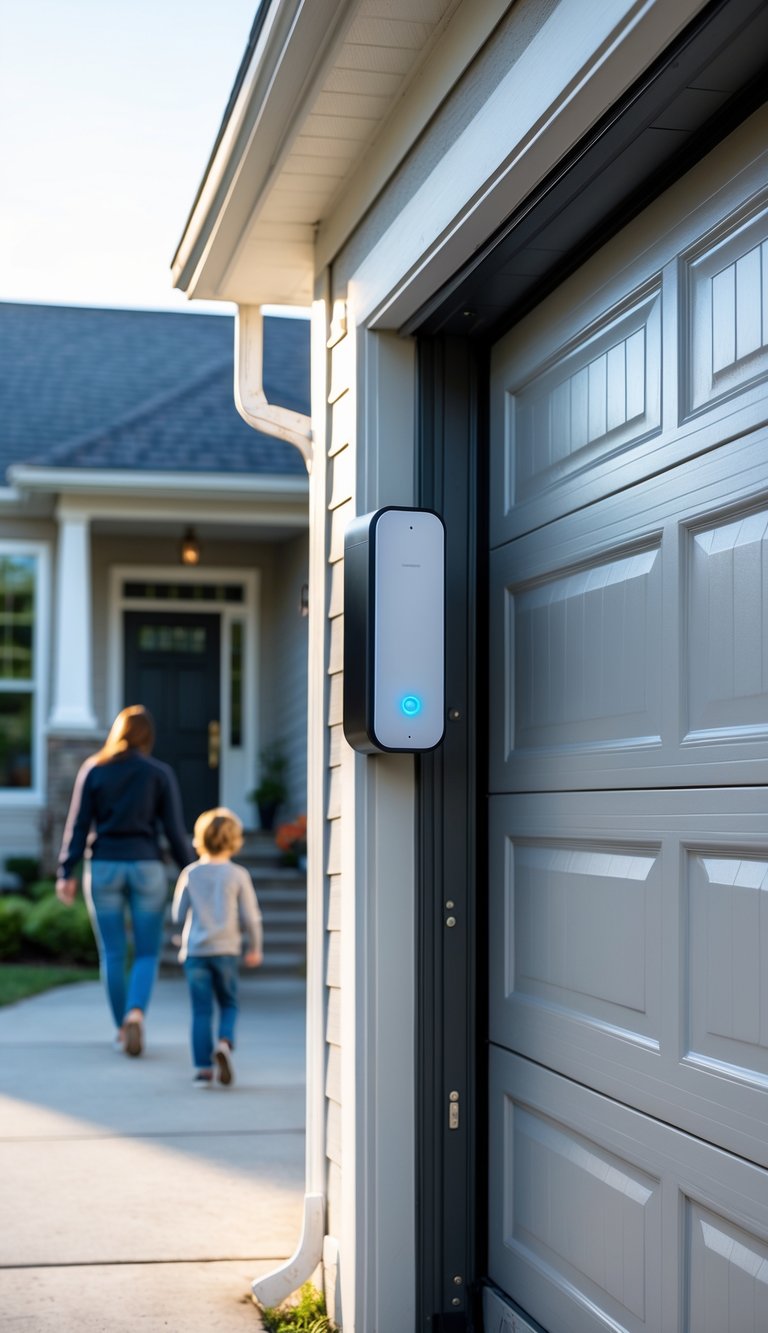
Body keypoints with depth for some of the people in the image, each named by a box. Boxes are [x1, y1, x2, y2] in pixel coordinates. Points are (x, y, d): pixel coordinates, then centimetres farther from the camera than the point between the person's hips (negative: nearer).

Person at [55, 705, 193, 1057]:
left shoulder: (93, 770, 2)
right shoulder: (160, 773, -1)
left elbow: (77, 826, 0)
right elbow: (174, 830, -1)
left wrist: (66, 873, 4)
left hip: (103, 867, 1)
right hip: (146, 867, -1)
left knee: (112, 954, 10)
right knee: (147, 952, 6)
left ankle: (122, 1028, 14)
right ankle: (136, 1012, -17)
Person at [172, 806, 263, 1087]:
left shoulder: (190, 874, 0)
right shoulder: (238, 875, -4)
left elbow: (178, 913, 5)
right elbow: (250, 917, -1)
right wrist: (254, 948, 13)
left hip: (194, 950, 1)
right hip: (226, 950, -1)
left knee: (201, 1011, 4)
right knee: (228, 1004, 14)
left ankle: (203, 1068, 0)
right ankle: (224, 1043, -13)